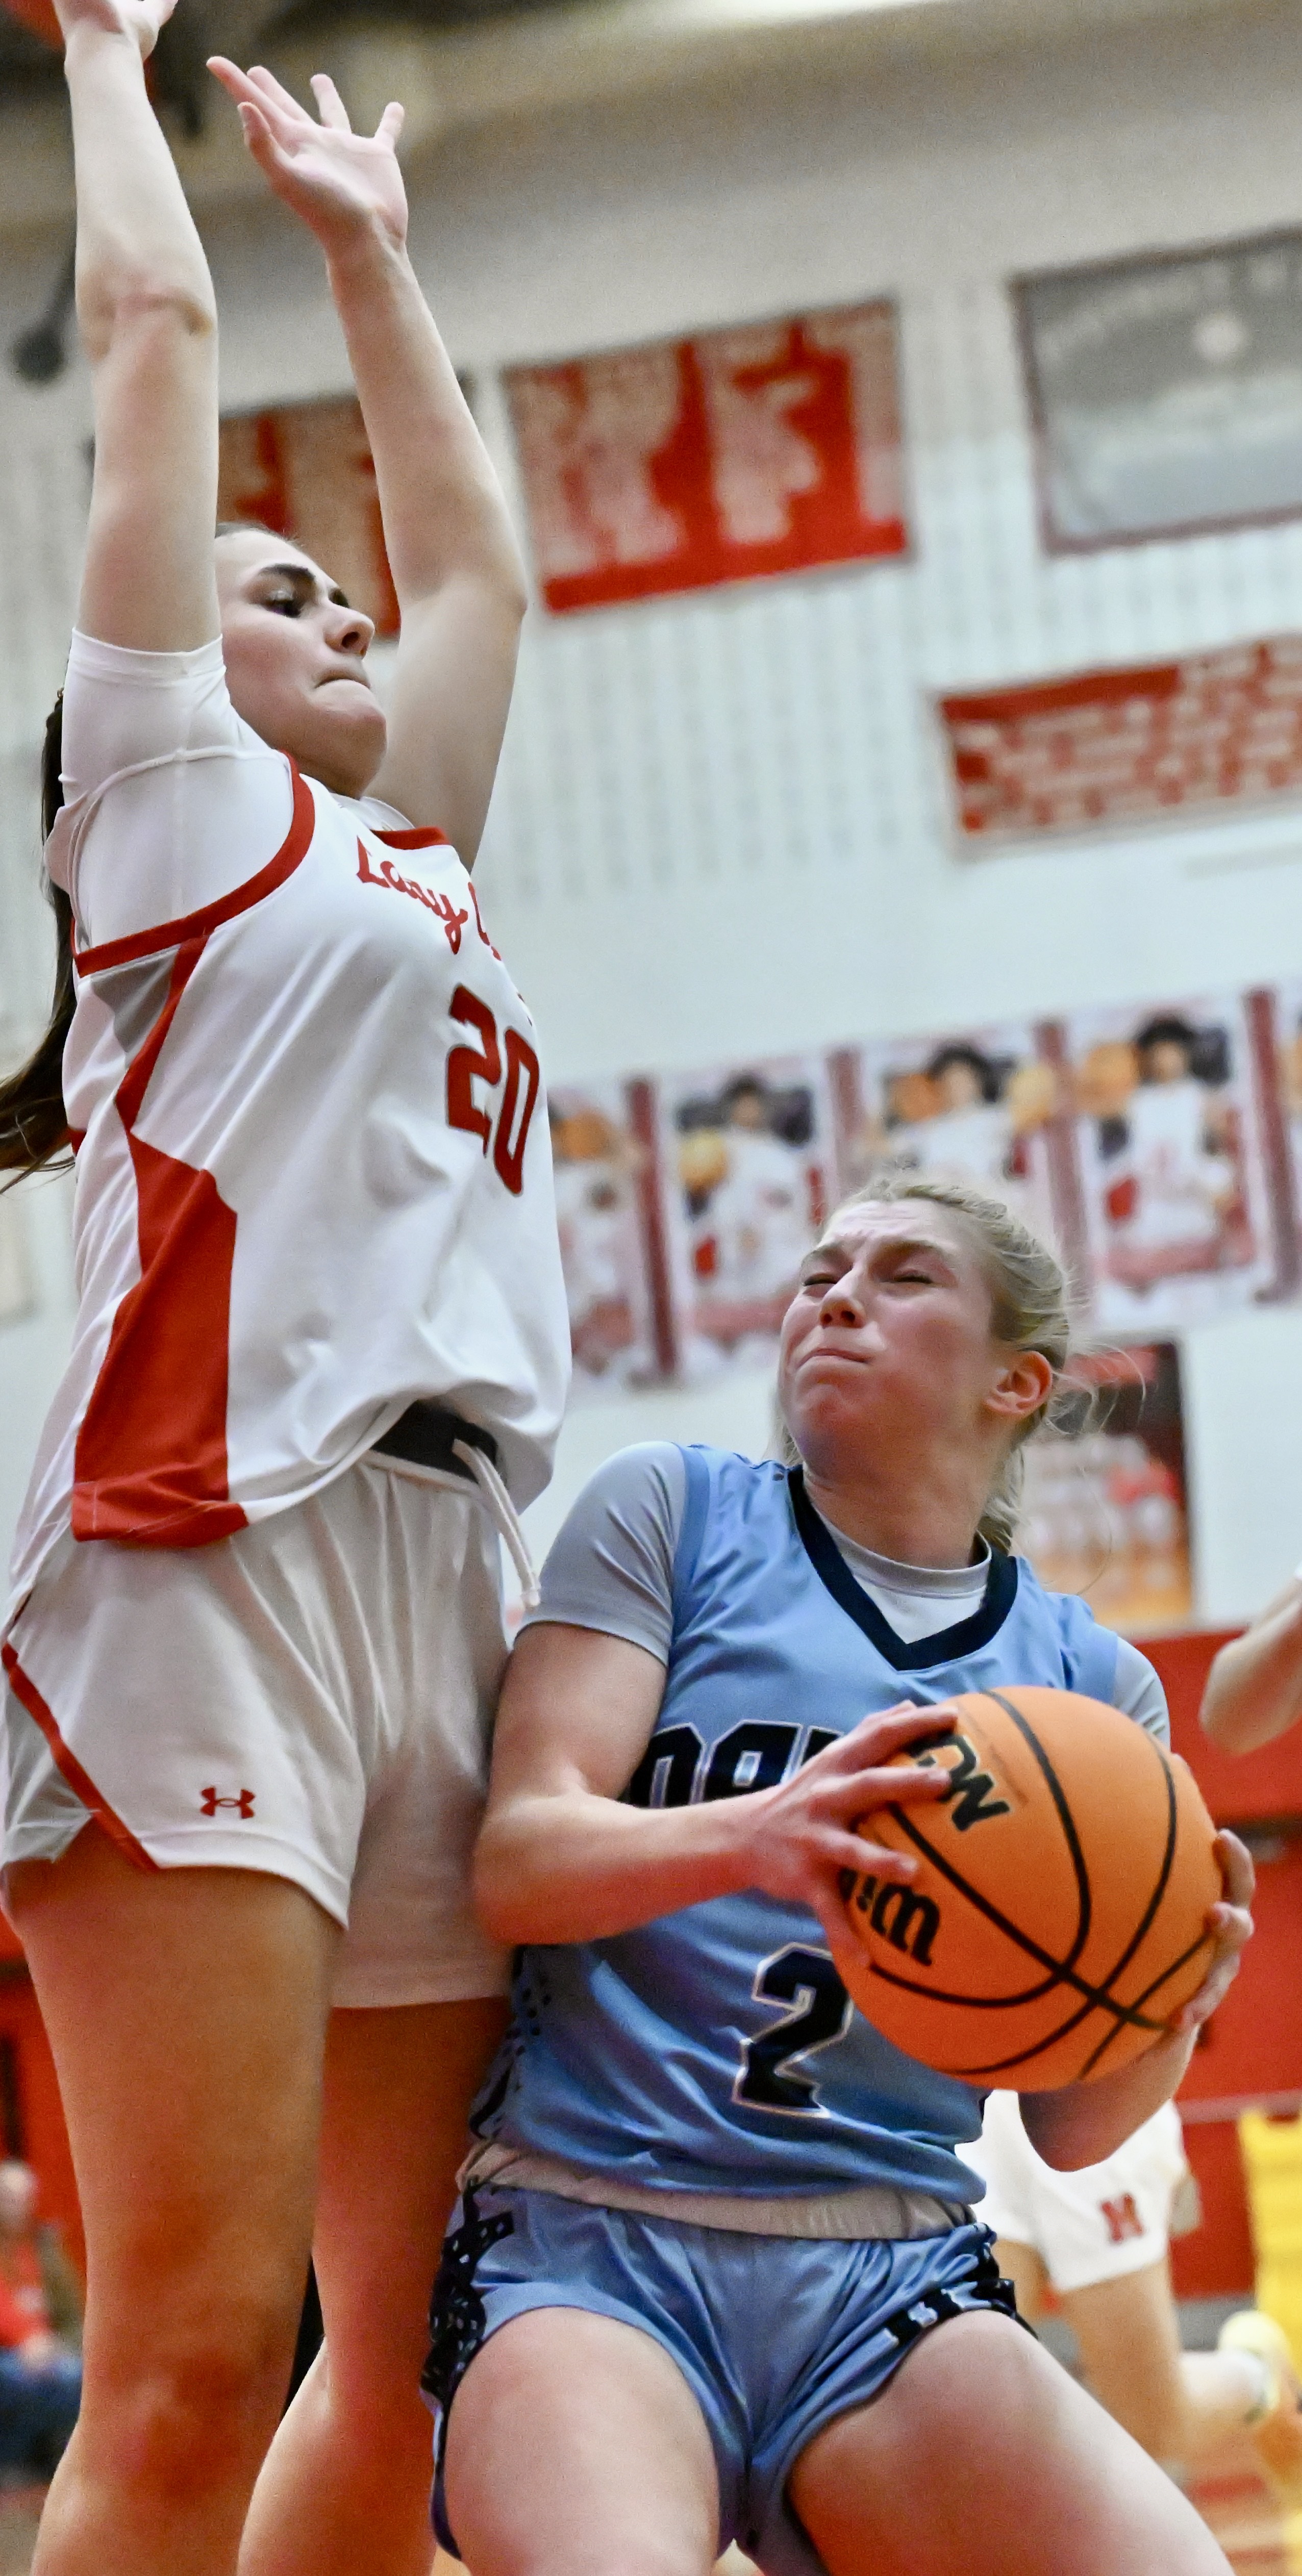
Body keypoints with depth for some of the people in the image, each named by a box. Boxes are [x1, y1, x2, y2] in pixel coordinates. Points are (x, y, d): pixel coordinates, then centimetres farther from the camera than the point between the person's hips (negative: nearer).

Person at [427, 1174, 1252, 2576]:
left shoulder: (1092, 1679, 14)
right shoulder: (671, 1510, 8)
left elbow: (1071, 2122, 13)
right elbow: (516, 1862, -3)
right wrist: (745, 1839, -24)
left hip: (895, 2278, 3)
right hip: (587, 2242, -3)